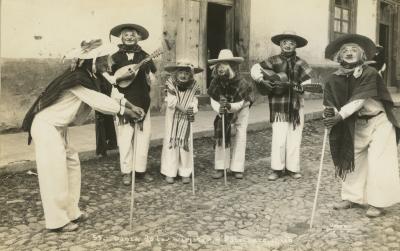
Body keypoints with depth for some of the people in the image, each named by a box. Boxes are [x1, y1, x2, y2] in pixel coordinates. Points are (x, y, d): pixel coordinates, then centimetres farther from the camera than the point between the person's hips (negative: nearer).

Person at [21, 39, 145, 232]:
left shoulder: (88, 77, 6)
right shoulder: (78, 79, -23)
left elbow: (108, 92, 9)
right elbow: (99, 102, -23)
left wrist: (131, 105, -1)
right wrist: (125, 111, -14)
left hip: (58, 127, 10)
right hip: (47, 127, -10)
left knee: (72, 165, 13)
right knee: (55, 173, -4)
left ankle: (70, 211, 23)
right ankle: (57, 220, 8)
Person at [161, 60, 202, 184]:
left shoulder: (193, 86, -8)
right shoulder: (171, 83, -13)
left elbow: (194, 101, -10)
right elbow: (172, 101, -20)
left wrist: (192, 112, -30)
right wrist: (184, 110, -33)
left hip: (186, 119, 1)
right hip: (173, 117, -1)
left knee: (185, 143, 2)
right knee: (171, 142, 1)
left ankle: (185, 173, 13)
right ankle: (169, 172, 11)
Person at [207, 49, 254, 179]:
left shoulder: (241, 83, -32)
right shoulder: (216, 81, -23)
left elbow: (240, 104, -28)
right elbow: (213, 100, -15)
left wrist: (229, 106, -47)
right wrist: (219, 109, -35)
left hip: (241, 110, -2)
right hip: (224, 111, 2)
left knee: (241, 136, -6)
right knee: (221, 135, -6)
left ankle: (237, 168, 3)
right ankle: (220, 167, 1)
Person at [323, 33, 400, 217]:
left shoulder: (370, 74, -20)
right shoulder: (333, 80, -8)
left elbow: (359, 100, -28)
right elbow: (330, 105, -12)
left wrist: (339, 116, -36)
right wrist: (330, 113, -35)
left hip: (379, 121, -5)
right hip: (357, 125, 5)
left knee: (378, 163, -5)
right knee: (351, 160, 10)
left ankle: (377, 203, 7)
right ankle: (352, 197, 24)